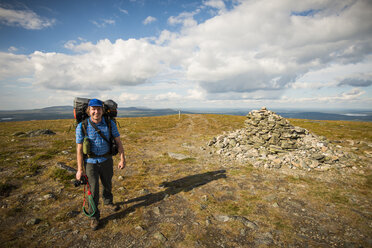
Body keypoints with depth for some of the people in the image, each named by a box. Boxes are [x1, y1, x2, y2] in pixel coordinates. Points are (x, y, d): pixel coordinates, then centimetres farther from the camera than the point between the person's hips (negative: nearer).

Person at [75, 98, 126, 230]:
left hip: (106, 160, 3)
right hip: (90, 162, -2)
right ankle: (94, 217, 24)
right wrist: (80, 169, -10)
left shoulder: (110, 124, -10)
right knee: (93, 190, 3)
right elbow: (79, 149, -11)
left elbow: (118, 142, -4)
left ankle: (108, 202, 51)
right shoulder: (82, 127, -15)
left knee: (107, 184, 22)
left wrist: (122, 159, -8)